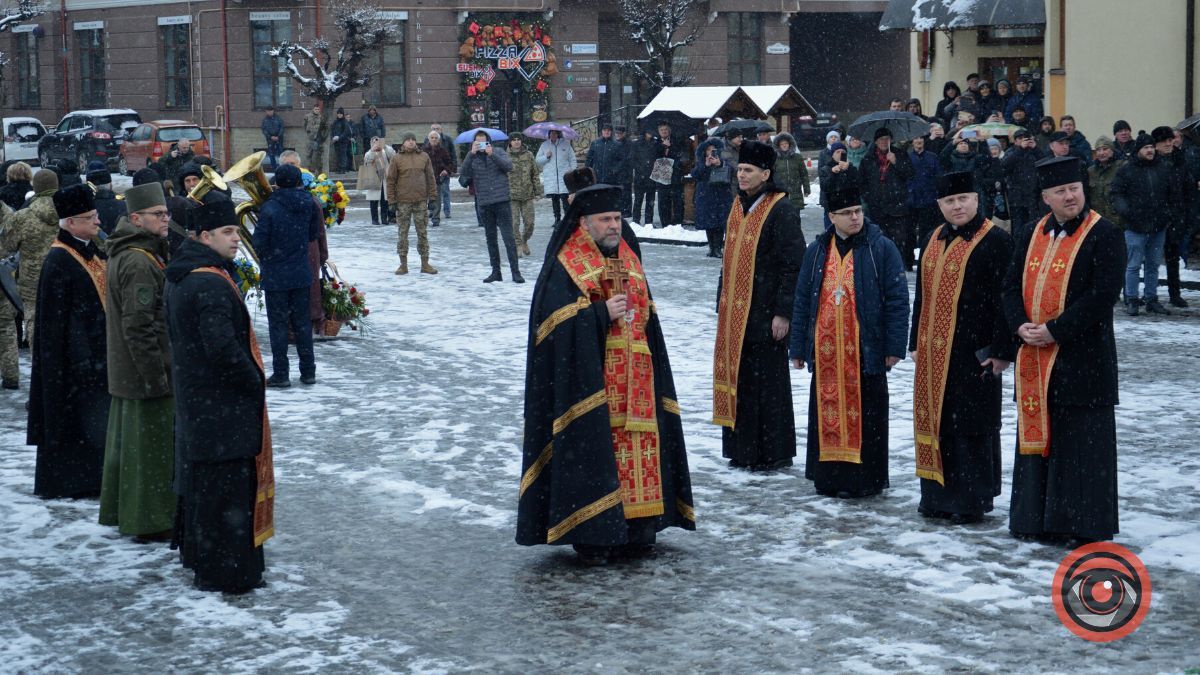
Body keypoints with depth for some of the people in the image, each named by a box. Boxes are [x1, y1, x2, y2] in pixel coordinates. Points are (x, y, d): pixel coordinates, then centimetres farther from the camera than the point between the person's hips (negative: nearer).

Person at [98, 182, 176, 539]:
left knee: (128, 440, 18)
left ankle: (121, 510, 29)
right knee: (152, 444, -2)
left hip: (127, 371, 10)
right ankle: (150, 521, 5)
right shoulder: (140, 263, -21)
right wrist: (156, 375, -21)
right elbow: (139, 327, -24)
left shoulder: (126, 254, 12)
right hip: (146, 373, -10)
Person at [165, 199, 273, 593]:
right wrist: (255, 382, -13)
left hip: (194, 398, 10)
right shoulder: (210, 284, -23)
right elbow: (223, 348, -28)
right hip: (223, 406, -10)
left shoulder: (181, 277, 10)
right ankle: (228, 572, 3)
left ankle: (196, 554, 33)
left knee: (199, 479, 20)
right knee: (229, 485, -3)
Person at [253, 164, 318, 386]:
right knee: (302, 322, 14)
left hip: (276, 276, -4)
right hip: (301, 274, 4)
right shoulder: (308, 205, -3)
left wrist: (265, 260, 4)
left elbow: (259, 243, -16)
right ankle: (308, 371, 17)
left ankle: (281, 374, 6)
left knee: (278, 324, 4)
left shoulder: (269, 208, -17)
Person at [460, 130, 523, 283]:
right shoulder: (472, 158, 8)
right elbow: (463, 173, -8)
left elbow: (509, 166, -11)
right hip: (484, 204, 3)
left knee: (508, 238, -7)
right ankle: (496, 272, 18)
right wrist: (471, 154, -15)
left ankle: (516, 272, -6)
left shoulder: (498, 152, 4)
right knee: (490, 239, 10)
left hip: (501, 202, -3)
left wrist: (492, 154, -19)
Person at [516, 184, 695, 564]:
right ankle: (592, 535, -2)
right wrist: (602, 313, -18)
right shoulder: (565, 265, -4)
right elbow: (554, 319, -14)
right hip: (588, 377, -6)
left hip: (633, 380, 6)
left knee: (638, 448, 4)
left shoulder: (629, 258, 17)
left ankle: (634, 531, 13)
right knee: (593, 450, -9)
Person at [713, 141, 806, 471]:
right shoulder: (738, 206, 13)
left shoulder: (781, 210, -11)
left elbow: (793, 265, -14)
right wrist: (722, 304, 18)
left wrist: (783, 313, -17)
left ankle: (775, 452, 9)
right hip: (734, 313, 8)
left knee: (767, 382, -1)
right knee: (738, 379, 11)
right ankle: (743, 448, 20)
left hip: (764, 314, -8)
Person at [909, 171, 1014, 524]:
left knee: (970, 426, -1)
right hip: (933, 351, 7)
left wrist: (1001, 350, -16)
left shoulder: (996, 241, -8)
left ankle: (972, 501, 8)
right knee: (936, 421, 11)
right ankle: (939, 495, 21)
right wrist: (916, 343, 16)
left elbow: (1005, 298, -12)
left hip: (973, 351, -7)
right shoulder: (935, 240, 13)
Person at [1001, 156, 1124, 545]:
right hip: (1035, 360, 6)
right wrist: (1021, 326, -8)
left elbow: (1104, 294, -16)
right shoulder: (1031, 236, 11)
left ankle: (1087, 527, 6)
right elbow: (1012, 286, 11)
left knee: (1082, 444, -2)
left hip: (1083, 360, -6)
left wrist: (1054, 330, -17)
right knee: (1038, 438, 12)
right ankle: (1039, 518, 21)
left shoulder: (1104, 236, -8)